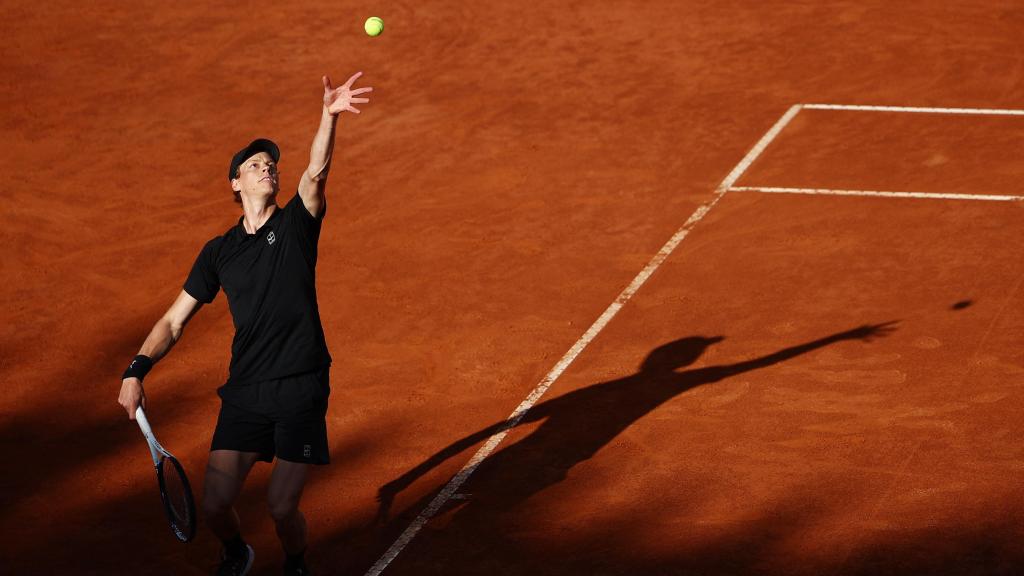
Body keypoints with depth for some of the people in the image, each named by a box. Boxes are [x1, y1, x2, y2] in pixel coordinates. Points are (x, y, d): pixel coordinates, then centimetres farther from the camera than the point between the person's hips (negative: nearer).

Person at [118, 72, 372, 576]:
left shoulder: (295, 224, 4)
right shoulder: (218, 252, 11)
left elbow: (316, 171, -16)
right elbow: (174, 321, 13)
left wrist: (329, 116, -34)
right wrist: (136, 371, -1)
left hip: (301, 388, -3)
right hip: (244, 391, 3)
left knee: (282, 507, -10)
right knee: (215, 505, -4)